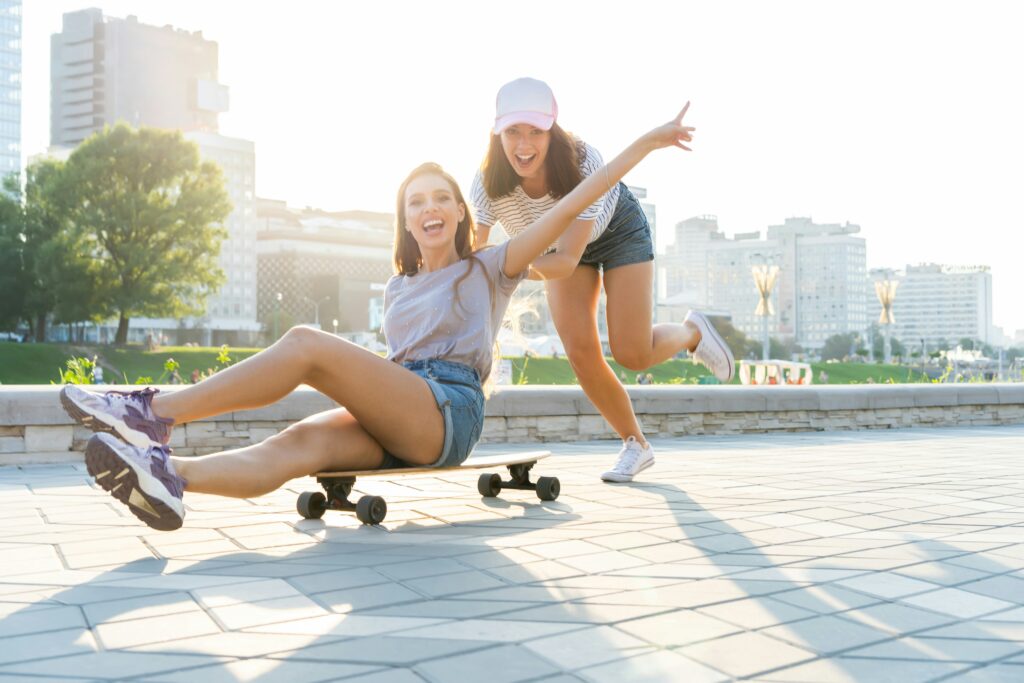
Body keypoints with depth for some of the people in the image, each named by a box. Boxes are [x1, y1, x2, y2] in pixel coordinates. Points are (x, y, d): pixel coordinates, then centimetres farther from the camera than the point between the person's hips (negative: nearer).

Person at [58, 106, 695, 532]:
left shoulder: (487, 269, 9)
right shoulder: (398, 288, 27)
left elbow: (568, 208, 3)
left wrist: (647, 142, 0)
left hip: (447, 411, -5)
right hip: (396, 423, 5)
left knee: (307, 343, -24)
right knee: (301, 443, -29)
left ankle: (152, 410, -26)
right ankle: (168, 476, -55)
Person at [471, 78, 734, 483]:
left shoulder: (582, 164, -39)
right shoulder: (488, 183, -30)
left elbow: (567, 260, -42)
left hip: (618, 232, -3)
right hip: (561, 245, 4)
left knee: (631, 354, -12)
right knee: (581, 354, -9)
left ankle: (693, 332, 24)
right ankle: (635, 445, 14)